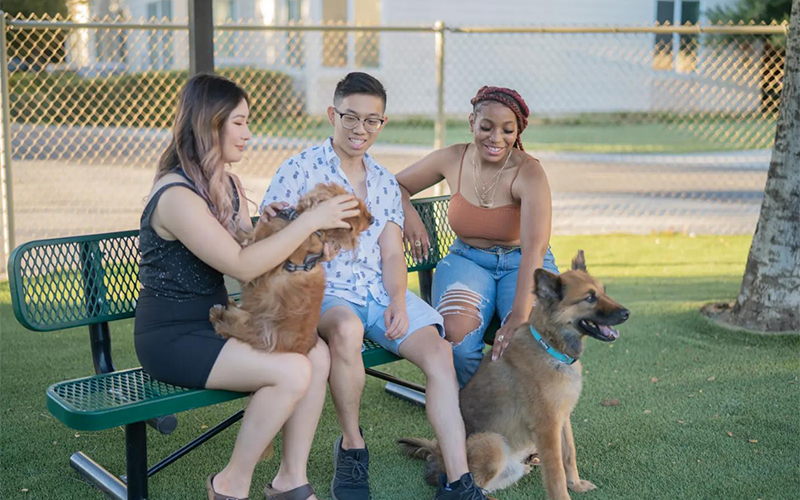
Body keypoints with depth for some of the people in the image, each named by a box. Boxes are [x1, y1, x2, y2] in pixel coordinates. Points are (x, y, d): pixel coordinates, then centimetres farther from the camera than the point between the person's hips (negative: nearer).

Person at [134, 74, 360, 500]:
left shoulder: (229, 185, 9)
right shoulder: (177, 196, -21)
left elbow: (251, 248, 10)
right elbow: (242, 266, -26)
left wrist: (276, 226, -9)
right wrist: (309, 221, -23)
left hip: (214, 321, 9)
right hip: (171, 336, -9)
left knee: (317, 354, -9)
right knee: (291, 371, -23)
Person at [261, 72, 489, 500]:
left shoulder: (384, 182, 17)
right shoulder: (299, 171, 0)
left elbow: (392, 253, 11)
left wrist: (397, 301, -7)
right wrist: (275, 222, -29)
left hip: (379, 291, 5)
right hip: (322, 289, -5)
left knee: (439, 351, -18)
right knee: (347, 328, -38)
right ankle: (351, 445, -14)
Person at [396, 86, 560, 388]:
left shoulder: (529, 173, -18)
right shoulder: (453, 159, -5)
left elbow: (535, 248, -32)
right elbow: (397, 185, 11)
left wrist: (519, 317, -44)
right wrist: (408, 214, -13)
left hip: (523, 265, -2)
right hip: (467, 261, 2)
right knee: (456, 333, -30)